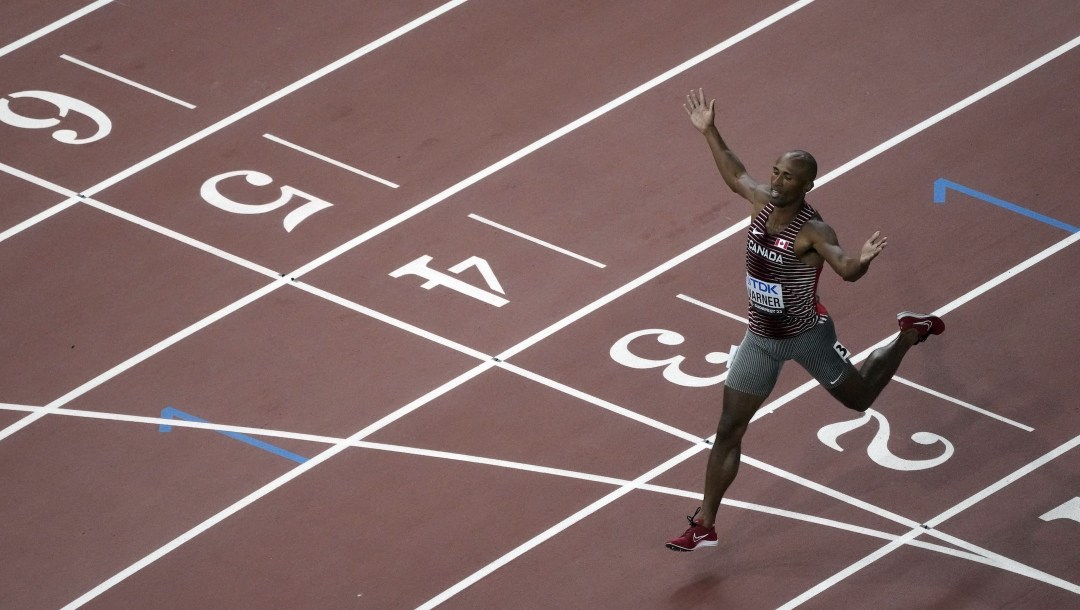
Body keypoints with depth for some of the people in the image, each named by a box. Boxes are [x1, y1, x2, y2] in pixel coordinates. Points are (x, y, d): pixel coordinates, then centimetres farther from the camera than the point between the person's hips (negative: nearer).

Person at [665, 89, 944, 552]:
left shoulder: (812, 230, -26)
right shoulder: (762, 201, -7)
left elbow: (846, 269, -42)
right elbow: (736, 176, 16)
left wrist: (863, 259, -64)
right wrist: (709, 133, 17)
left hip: (807, 335, -5)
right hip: (761, 338, 5)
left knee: (858, 398, 18)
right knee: (729, 430, 3)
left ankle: (909, 335, 43)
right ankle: (704, 526, 10)